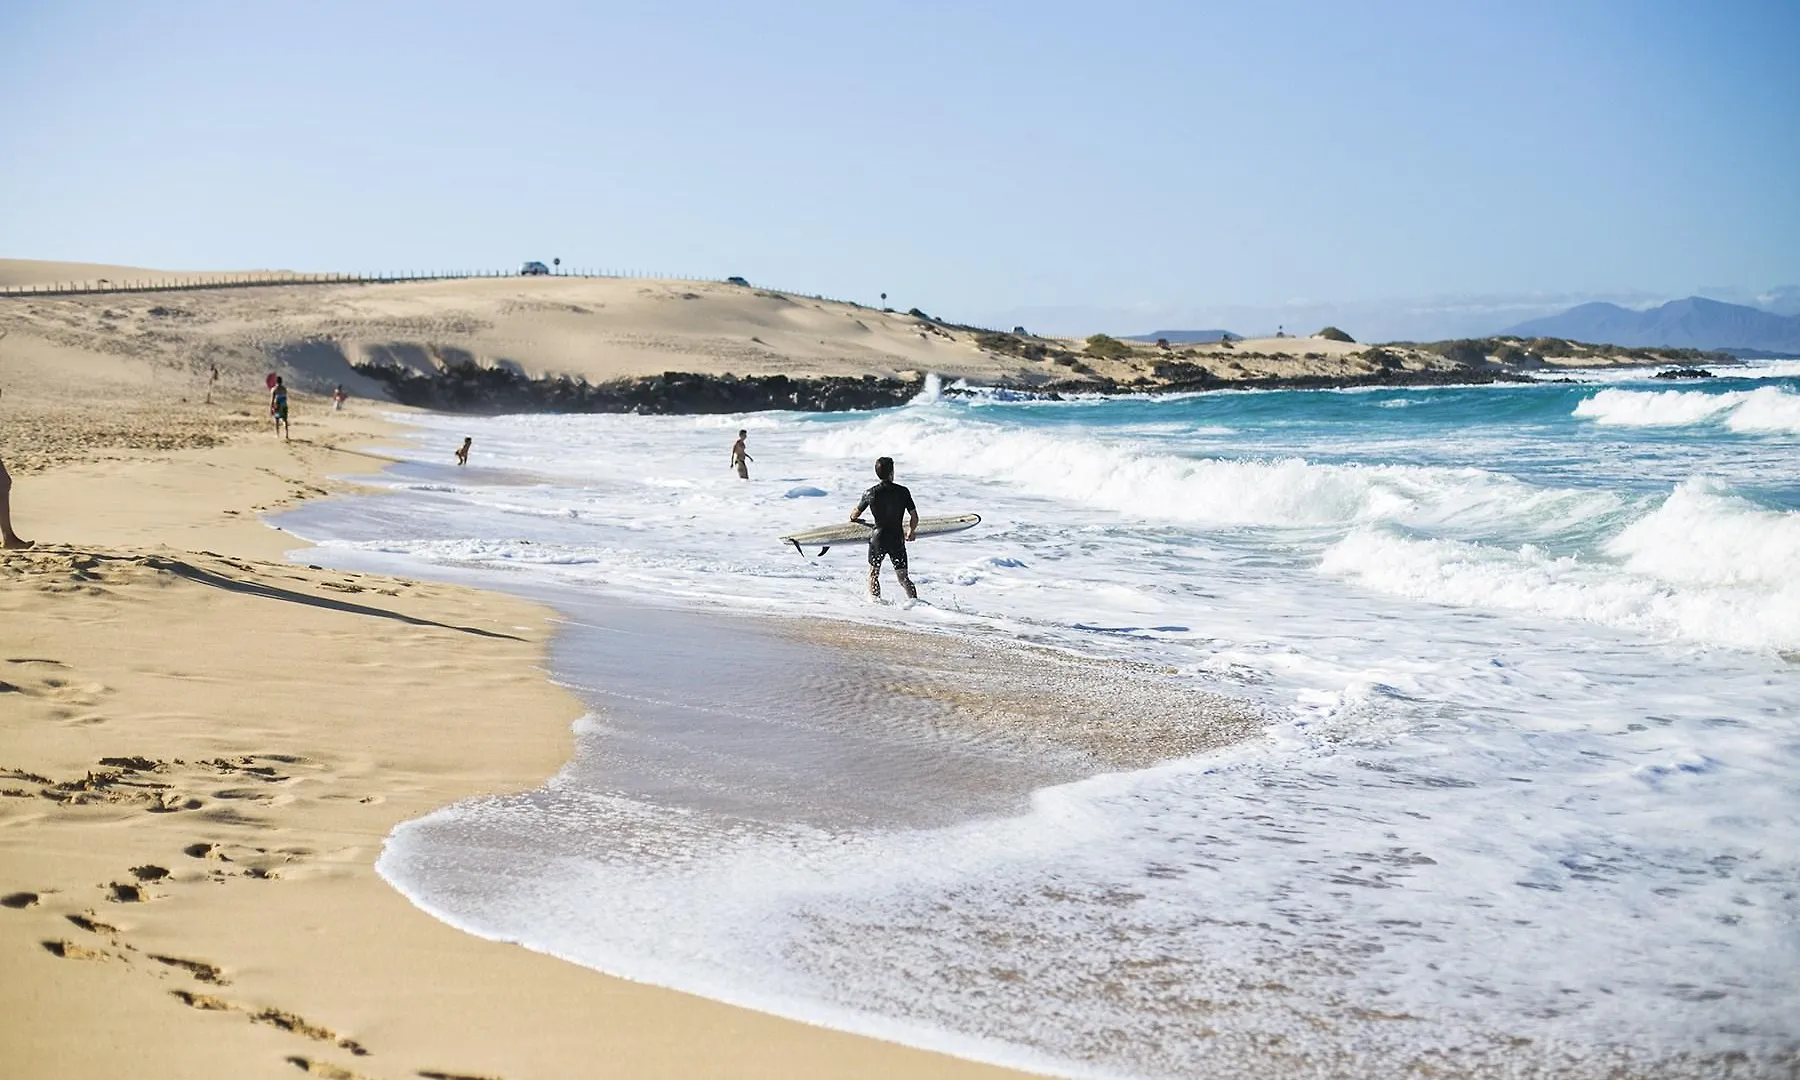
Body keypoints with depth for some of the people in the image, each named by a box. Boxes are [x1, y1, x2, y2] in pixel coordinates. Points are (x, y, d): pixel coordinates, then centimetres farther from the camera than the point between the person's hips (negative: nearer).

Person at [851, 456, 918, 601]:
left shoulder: (870, 493, -5)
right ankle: (914, 600, -7)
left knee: (873, 574, 18)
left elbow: (854, 515, 8)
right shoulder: (903, 492, -5)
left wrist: (854, 518, 33)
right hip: (897, 540, 1)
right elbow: (914, 518, -2)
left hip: (878, 538, -1)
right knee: (903, 578, 10)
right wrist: (910, 532, 18)